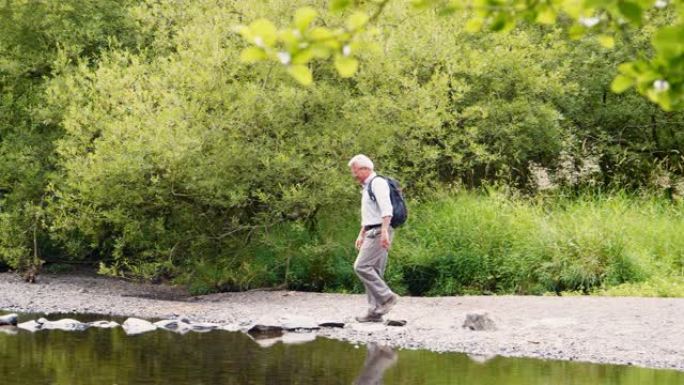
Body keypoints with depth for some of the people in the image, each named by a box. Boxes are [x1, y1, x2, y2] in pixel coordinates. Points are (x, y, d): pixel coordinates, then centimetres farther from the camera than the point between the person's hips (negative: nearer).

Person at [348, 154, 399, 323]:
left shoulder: (377, 183, -10)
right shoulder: (367, 187, 21)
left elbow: (386, 209, -21)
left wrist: (384, 232, -29)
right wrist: (361, 234, 30)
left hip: (379, 231, -10)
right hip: (373, 232, 10)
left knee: (362, 266, -15)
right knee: (374, 271, 7)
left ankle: (387, 296, -13)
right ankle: (375, 311, 7)